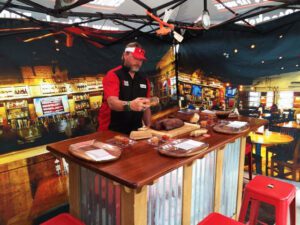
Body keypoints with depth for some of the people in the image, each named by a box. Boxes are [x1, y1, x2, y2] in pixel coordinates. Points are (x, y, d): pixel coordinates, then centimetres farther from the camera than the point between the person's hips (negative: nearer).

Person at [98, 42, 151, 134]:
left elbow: (146, 107, 13)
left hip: (134, 131, 5)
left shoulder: (144, 81, 9)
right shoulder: (113, 75, -10)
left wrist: (149, 128, 3)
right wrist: (129, 105, -44)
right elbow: (112, 102, -25)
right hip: (111, 131, -5)